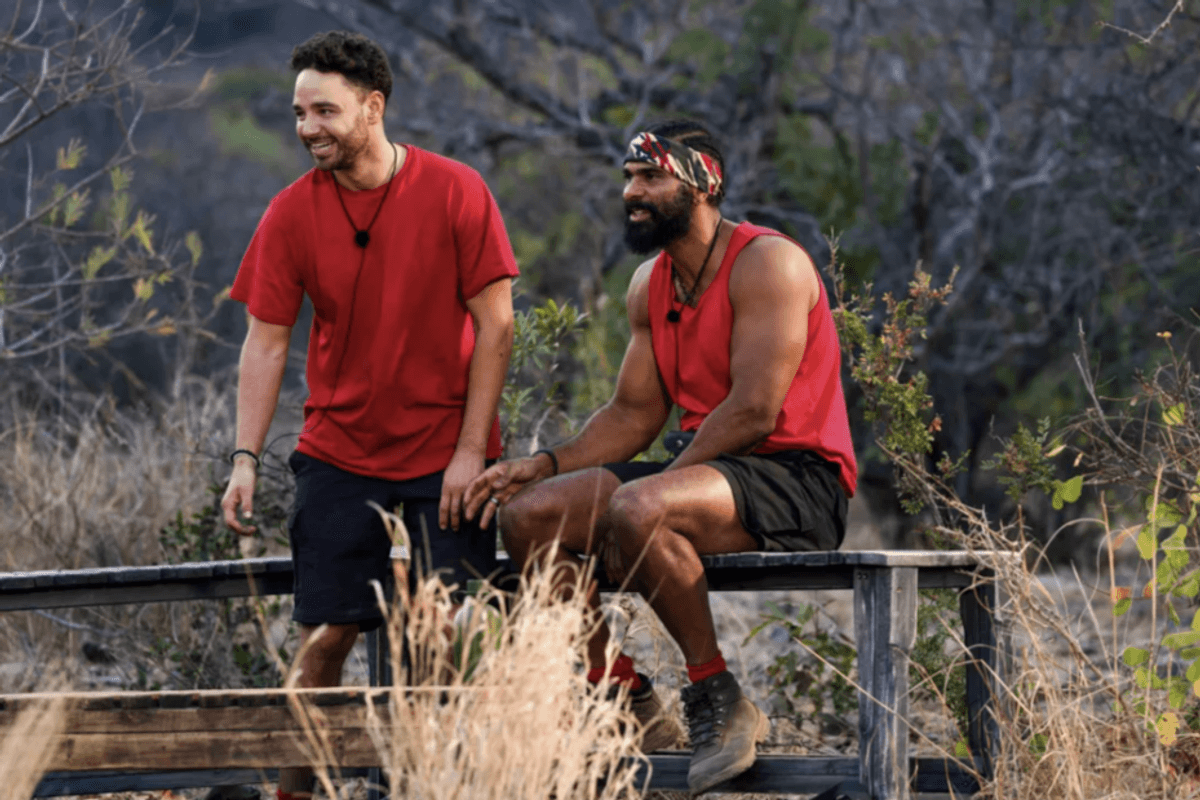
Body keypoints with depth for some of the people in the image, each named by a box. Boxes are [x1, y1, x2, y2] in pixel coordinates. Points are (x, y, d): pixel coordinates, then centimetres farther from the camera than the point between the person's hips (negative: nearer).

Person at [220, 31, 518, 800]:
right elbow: (266, 343, 0)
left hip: (446, 455, -2)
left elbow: (495, 326, -7)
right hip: (340, 455, 2)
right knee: (324, 636, -2)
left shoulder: (456, 193, -9)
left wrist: (470, 452, -10)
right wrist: (246, 460, -9)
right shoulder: (291, 214, -3)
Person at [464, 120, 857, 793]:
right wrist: (547, 466, -1)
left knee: (635, 511, -36)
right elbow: (634, 414, 14)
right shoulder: (650, 287, 14)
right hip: (702, 470, 9)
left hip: (800, 480, -9)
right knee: (527, 515, -5)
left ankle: (721, 700, -23)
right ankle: (616, 688, 1)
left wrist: (653, 489, -19)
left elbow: (753, 411, -21)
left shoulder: (768, 263, -13)